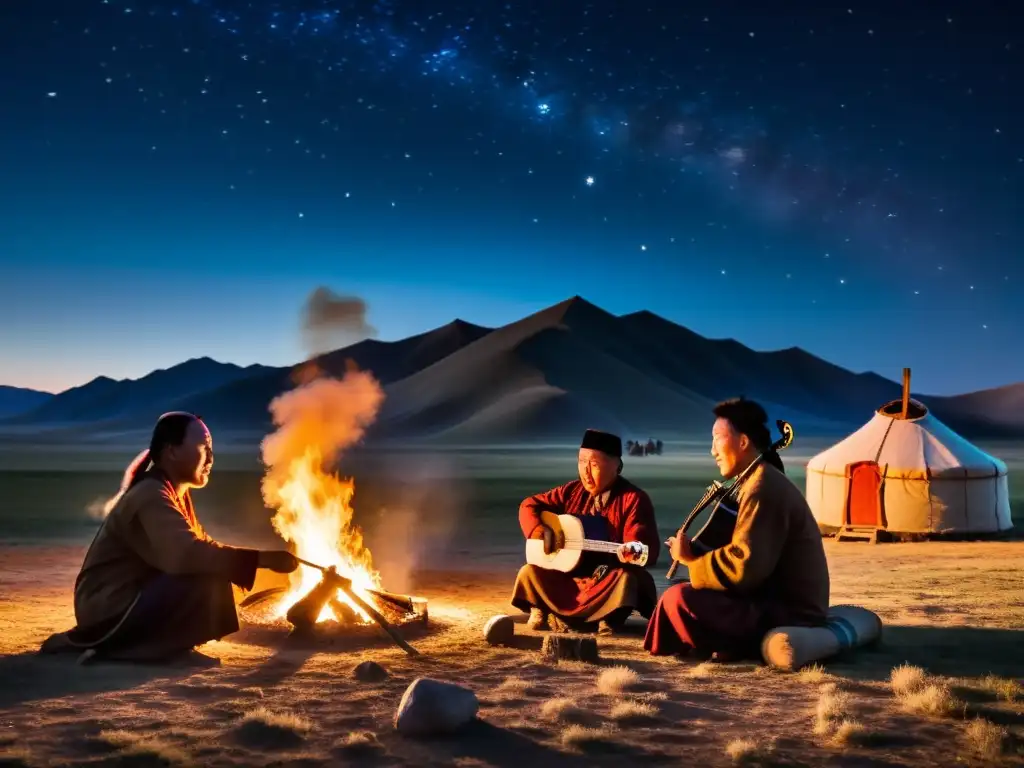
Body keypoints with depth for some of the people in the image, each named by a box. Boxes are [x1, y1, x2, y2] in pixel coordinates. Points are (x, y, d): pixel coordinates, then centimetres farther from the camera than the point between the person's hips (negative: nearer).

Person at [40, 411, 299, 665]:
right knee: (208, 576, -23)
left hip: (130, 602, 10)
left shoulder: (173, 494, 12)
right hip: (109, 611, -10)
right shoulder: (152, 496, -20)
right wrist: (261, 559, -35)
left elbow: (201, 544, 13)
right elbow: (185, 554, -35)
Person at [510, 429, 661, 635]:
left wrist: (630, 553, -45)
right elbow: (529, 505, 6)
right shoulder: (572, 491, 2)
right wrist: (540, 531, -13)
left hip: (609, 578, -4)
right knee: (530, 572, -14)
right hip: (570, 573, 4)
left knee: (626, 579, -35)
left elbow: (648, 549, -21)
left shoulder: (634, 499, -12)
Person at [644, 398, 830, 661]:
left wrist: (690, 560, -13)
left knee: (678, 598, -20)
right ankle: (750, 641, 7)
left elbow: (743, 567, -27)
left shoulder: (763, 488, -18)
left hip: (788, 614, -11)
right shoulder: (766, 480, 15)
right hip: (789, 604, 11)